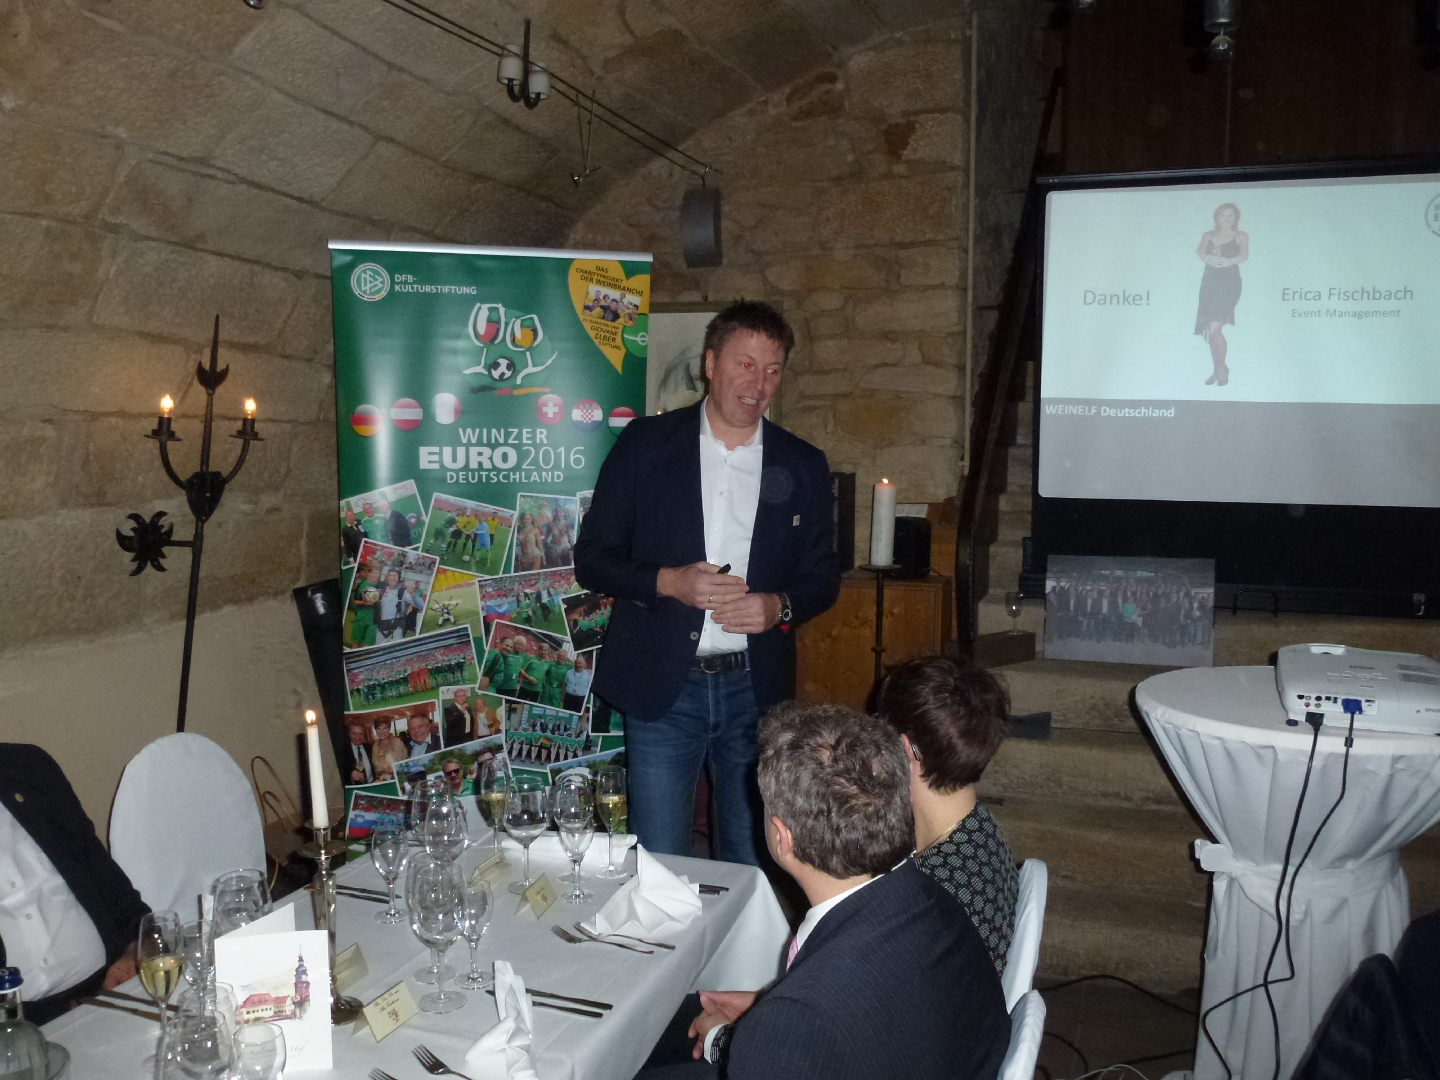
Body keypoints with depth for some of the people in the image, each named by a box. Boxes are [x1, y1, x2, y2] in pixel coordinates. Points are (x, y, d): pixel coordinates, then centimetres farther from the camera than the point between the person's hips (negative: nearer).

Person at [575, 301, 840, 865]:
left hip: (754, 687, 2)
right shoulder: (646, 443, 1)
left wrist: (779, 606, -10)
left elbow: (821, 577, 12)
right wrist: (668, 582, -16)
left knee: (753, 866, 13)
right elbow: (592, 558, 1)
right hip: (662, 687, -2)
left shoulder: (803, 465, 7)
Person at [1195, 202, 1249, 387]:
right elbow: (1200, 252, -3)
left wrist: (1228, 261, -28)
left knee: (1215, 328, -15)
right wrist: (1209, 259, -24)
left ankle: (1222, 368, 2)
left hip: (1229, 283, -4)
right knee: (1210, 330, 4)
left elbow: (1244, 255, -9)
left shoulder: (1241, 236, 7)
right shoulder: (1208, 236, 15)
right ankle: (1217, 370, 16)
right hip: (1210, 282, 4)